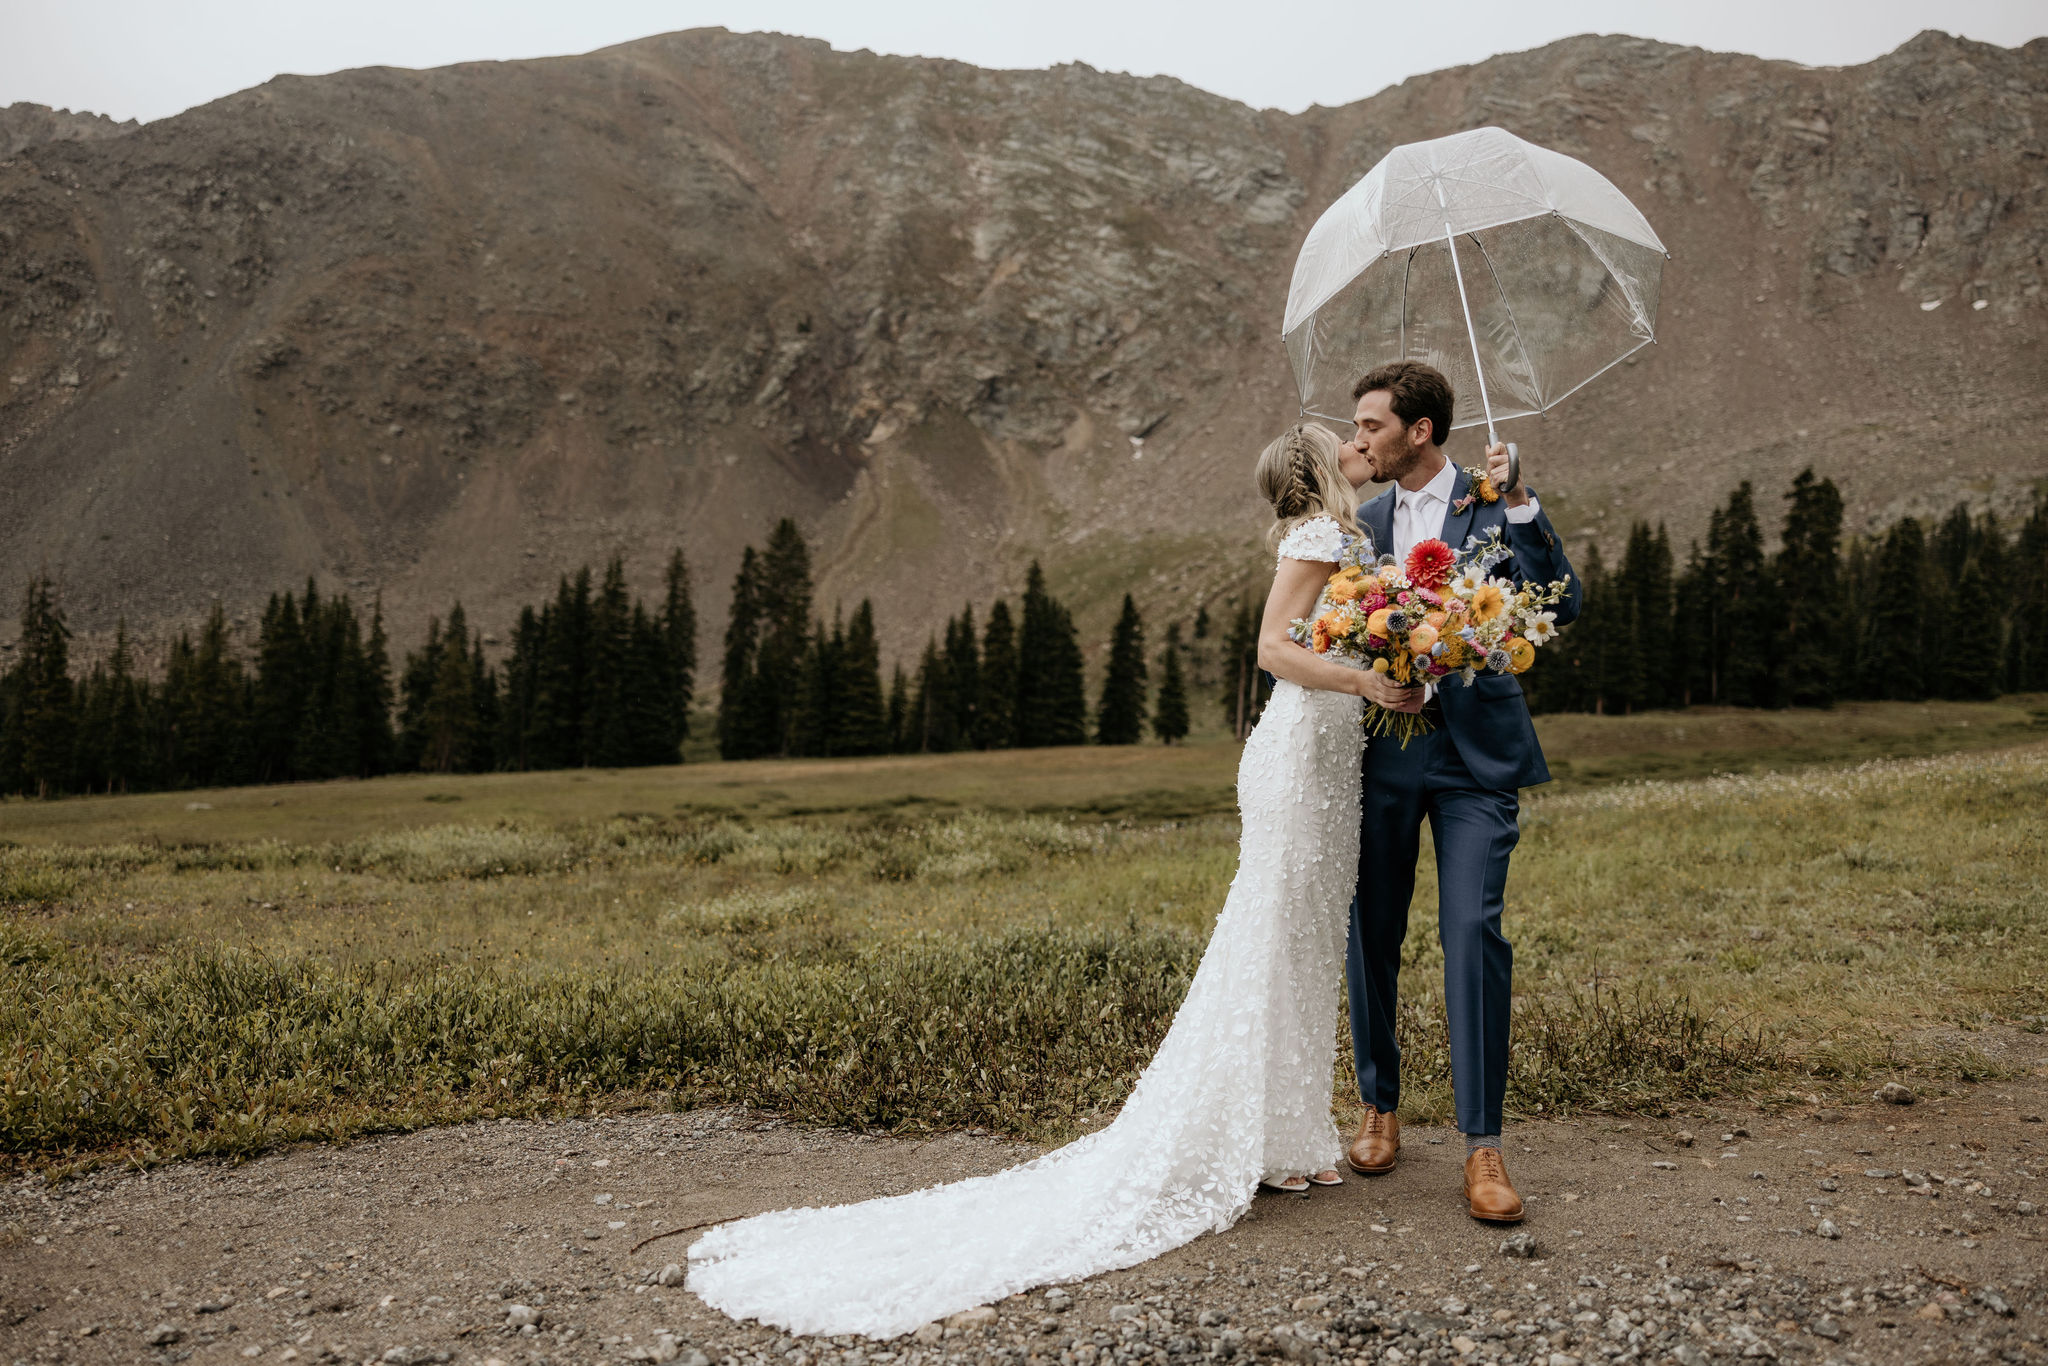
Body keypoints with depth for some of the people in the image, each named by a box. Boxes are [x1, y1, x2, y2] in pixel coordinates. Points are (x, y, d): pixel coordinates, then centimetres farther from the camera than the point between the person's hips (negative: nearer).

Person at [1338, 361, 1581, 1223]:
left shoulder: (1492, 505, -1)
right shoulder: (1364, 521, 10)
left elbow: (1559, 607, -11)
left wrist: (1517, 506, -17)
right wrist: (1367, 680, -6)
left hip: (1475, 754, -3)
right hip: (1383, 748, 4)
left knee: (1473, 934, -11)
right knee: (1369, 937, 8)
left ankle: (1482, 1144, -2)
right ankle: (1380, 1111, 26)